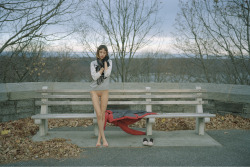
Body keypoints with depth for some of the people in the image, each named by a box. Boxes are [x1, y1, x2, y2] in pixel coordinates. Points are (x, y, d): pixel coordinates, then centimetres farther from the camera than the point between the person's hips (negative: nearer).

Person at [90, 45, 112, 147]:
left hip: (104, 91, 1)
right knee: (98, 114, -10)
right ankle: (103, 138, -1)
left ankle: (99, 138, 15)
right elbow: (94, 76, -11)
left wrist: (105, 62, -7)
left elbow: (107, 74, -14)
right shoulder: (93, 63, 3)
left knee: (103, 115, 4)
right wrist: (102, 68, -11)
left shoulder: (109, 62, 4)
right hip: (95, 91, -1)